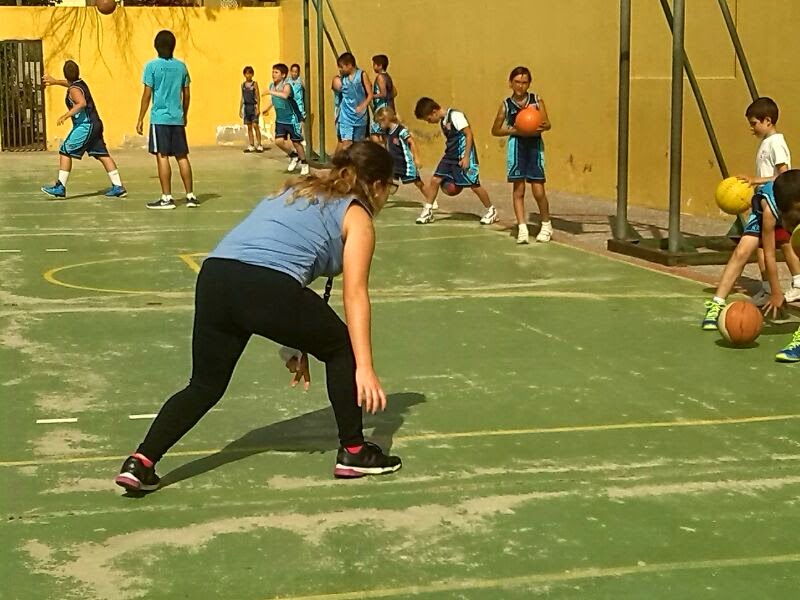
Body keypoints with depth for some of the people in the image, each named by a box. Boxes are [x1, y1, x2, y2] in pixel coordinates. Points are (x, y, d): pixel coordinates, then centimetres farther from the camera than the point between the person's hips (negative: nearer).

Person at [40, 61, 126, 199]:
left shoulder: (74, 90, -14)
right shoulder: (80, 83, 14)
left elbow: (82, 103, -33)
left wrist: (66, 115, -36)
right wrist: (54, 81, 51)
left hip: (85, 126, -9)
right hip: (95, 124, 9)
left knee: (65, 152, -4)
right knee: (102, 154, 9)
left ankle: (60, 188, -4)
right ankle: (118, 187, 6)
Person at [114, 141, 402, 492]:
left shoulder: (297, 192, 34)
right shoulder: (357, 216, 15)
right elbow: (355, 294, 4)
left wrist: (294, 344, 35)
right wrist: (365, 368, -1)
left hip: (214, 275, 6)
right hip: (267, 286, -6)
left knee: (205, 384, 19)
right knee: (340, 347, 18)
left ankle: (141, 462, 7)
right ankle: (353, 452, 23)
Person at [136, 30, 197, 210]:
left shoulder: (152, 66, -6)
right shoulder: (181, 66, 7)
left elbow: (147, 94, -6)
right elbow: (186, 94, 11)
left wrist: (140, 119, -1)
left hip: (160, 118, -4)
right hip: (178, 118, 4)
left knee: (162, 156, -2)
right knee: (182, 156, 9)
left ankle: (166, 198, -4)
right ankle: (190, 196, 9)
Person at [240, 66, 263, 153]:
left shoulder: (255, 83, -2)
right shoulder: (243, 85, 11)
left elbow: (258, 97, -5)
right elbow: (242, 98, 16)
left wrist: (258, 108, -13)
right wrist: (240, 109, 13)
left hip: (253, 106, -5)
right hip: (246, 106, 5)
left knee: (255, 125, -10)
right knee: (249, 127, 6)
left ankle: (259, 145, -7)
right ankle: (251, 146, 10)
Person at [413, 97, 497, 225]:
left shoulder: (455, 116, -16)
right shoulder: (442, 121, 10)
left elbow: (469, 135, -18)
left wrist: (466, 157, -20)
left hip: (464, 156, -8)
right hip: (450, 157, 8)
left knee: (474, 185, -3)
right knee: (435, 180, 0)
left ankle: (491, 210, 14)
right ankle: (428, 211, 9)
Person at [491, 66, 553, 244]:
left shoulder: (536, 99, 2)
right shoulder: (506, 104, 1)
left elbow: (547, 123, 2)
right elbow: (495, 130, 6)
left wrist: (542, 126, -21)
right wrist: (514, 130, -10)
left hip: (535, 144, 0)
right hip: (516, 145, 0)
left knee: (538, 191, -1)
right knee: (518, 190, 0)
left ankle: (546, 226, 18)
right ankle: (522, 228, 5)